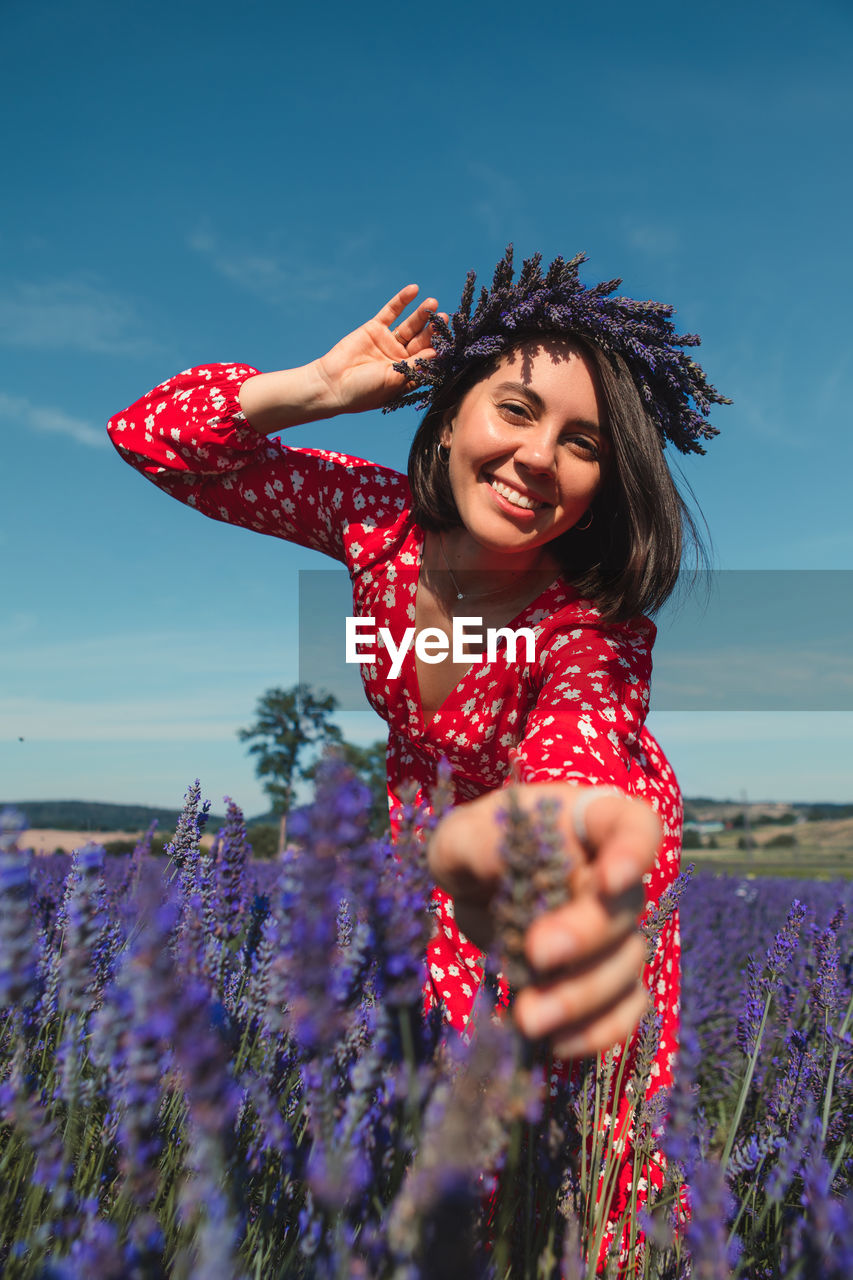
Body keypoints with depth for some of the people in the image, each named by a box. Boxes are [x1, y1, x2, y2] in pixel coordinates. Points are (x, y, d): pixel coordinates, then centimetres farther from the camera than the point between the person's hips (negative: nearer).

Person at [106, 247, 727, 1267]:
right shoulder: (377, 515, -22)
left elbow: (572, 753, -54)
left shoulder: (601, 630, -32)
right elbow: (151, 434, -17)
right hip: (431, 818, 3)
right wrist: (325, 385, -31)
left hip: (587, 834, -3)